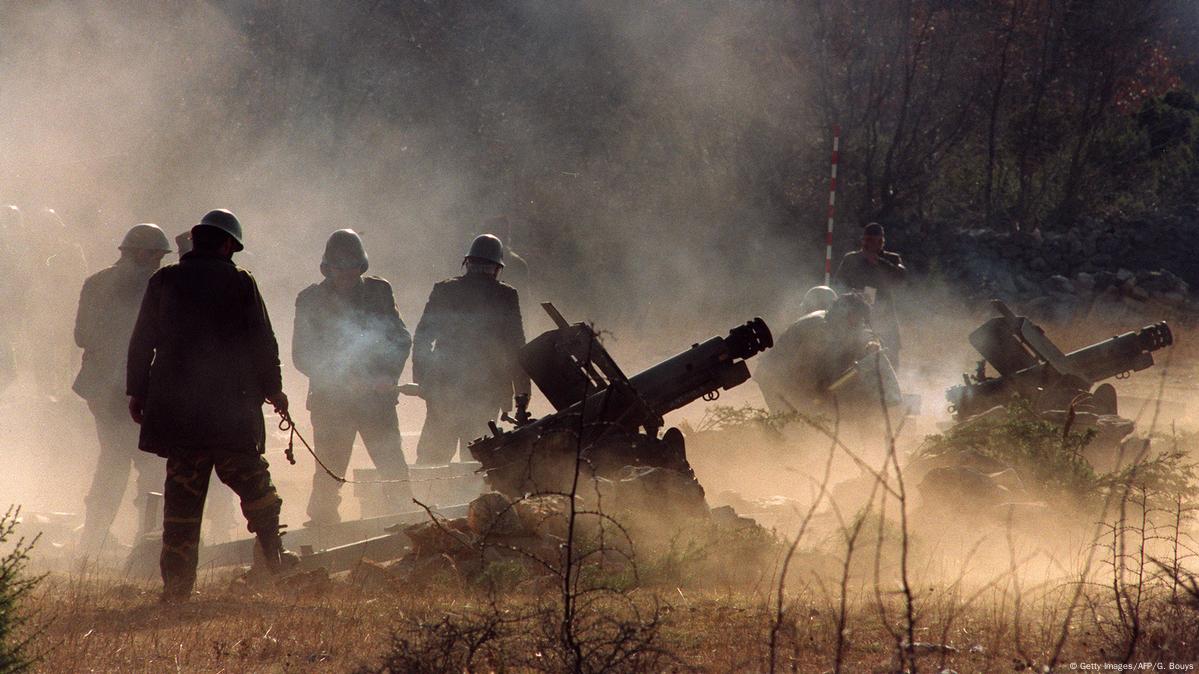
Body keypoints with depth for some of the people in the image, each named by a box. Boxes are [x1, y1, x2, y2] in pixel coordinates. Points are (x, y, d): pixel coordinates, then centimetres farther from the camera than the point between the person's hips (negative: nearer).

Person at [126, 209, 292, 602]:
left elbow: (142, 341, 8)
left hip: (176, 405, 2)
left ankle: (177, 582, -2)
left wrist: (137, 391, 15)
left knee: (183, 489, 3)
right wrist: (273, 389, 11)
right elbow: (262, 343, 1)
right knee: (250, 479, 11)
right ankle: (274, 557, 10)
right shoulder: (240, 283, -1)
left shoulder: (164, 281, 7)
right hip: (231, 407, -2)